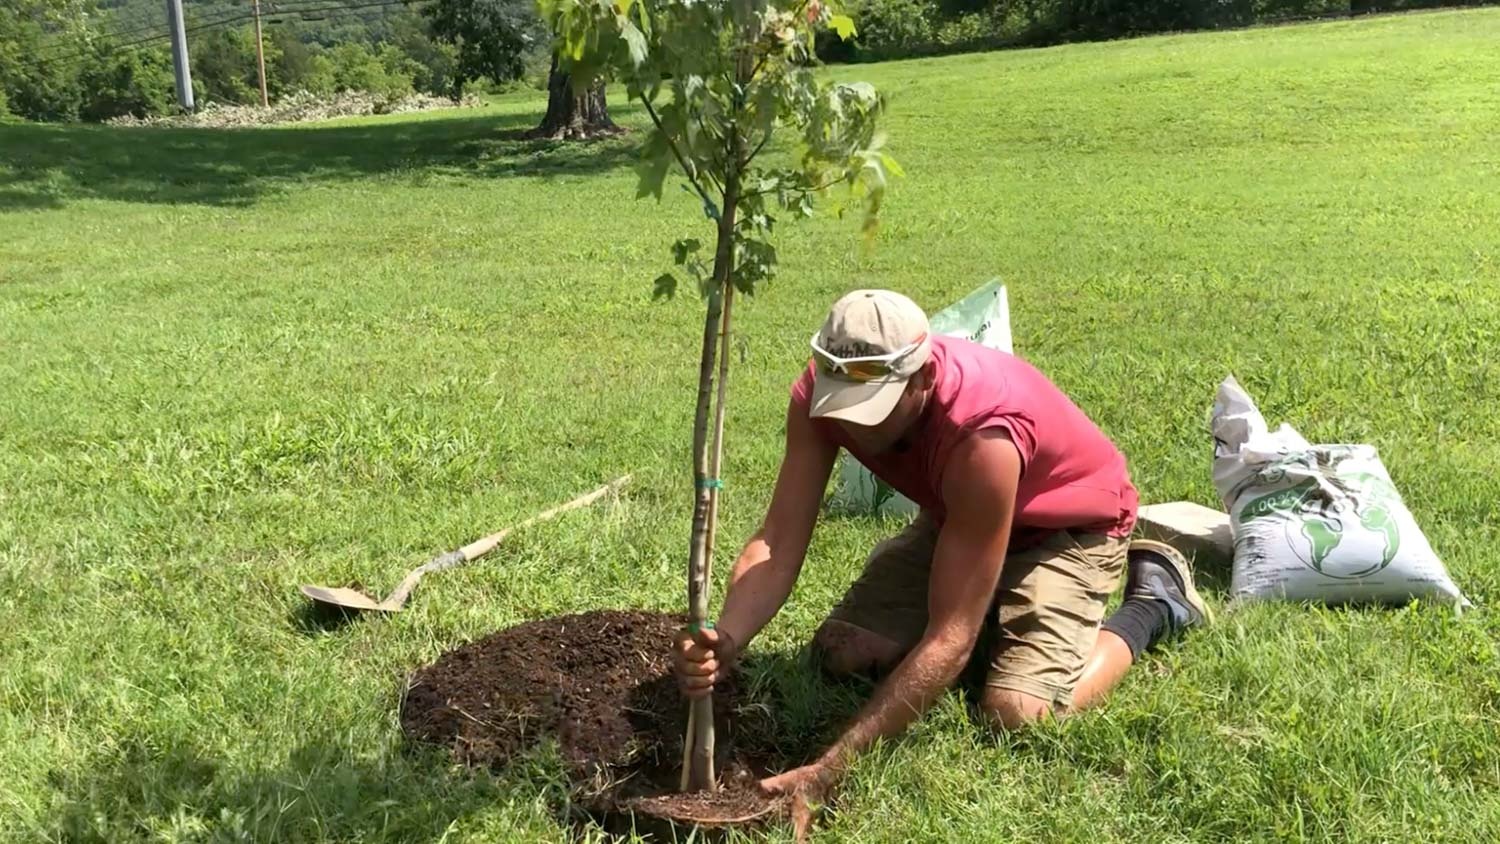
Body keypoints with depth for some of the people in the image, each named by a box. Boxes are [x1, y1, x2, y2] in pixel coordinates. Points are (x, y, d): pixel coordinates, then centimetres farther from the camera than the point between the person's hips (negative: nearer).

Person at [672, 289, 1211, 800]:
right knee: (840, 652, -6)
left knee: (1018, 716, -24)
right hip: (957, 514, 6)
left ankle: (1154, 600, 4)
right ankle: (994, 606, 19)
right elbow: (777, 544, -26)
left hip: (1071, 526, -5)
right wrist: (725, 642, -47)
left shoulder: (983, 436, -43)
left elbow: (950, 638, -40)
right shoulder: (821, 391, -26)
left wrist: (832, 766, -43)